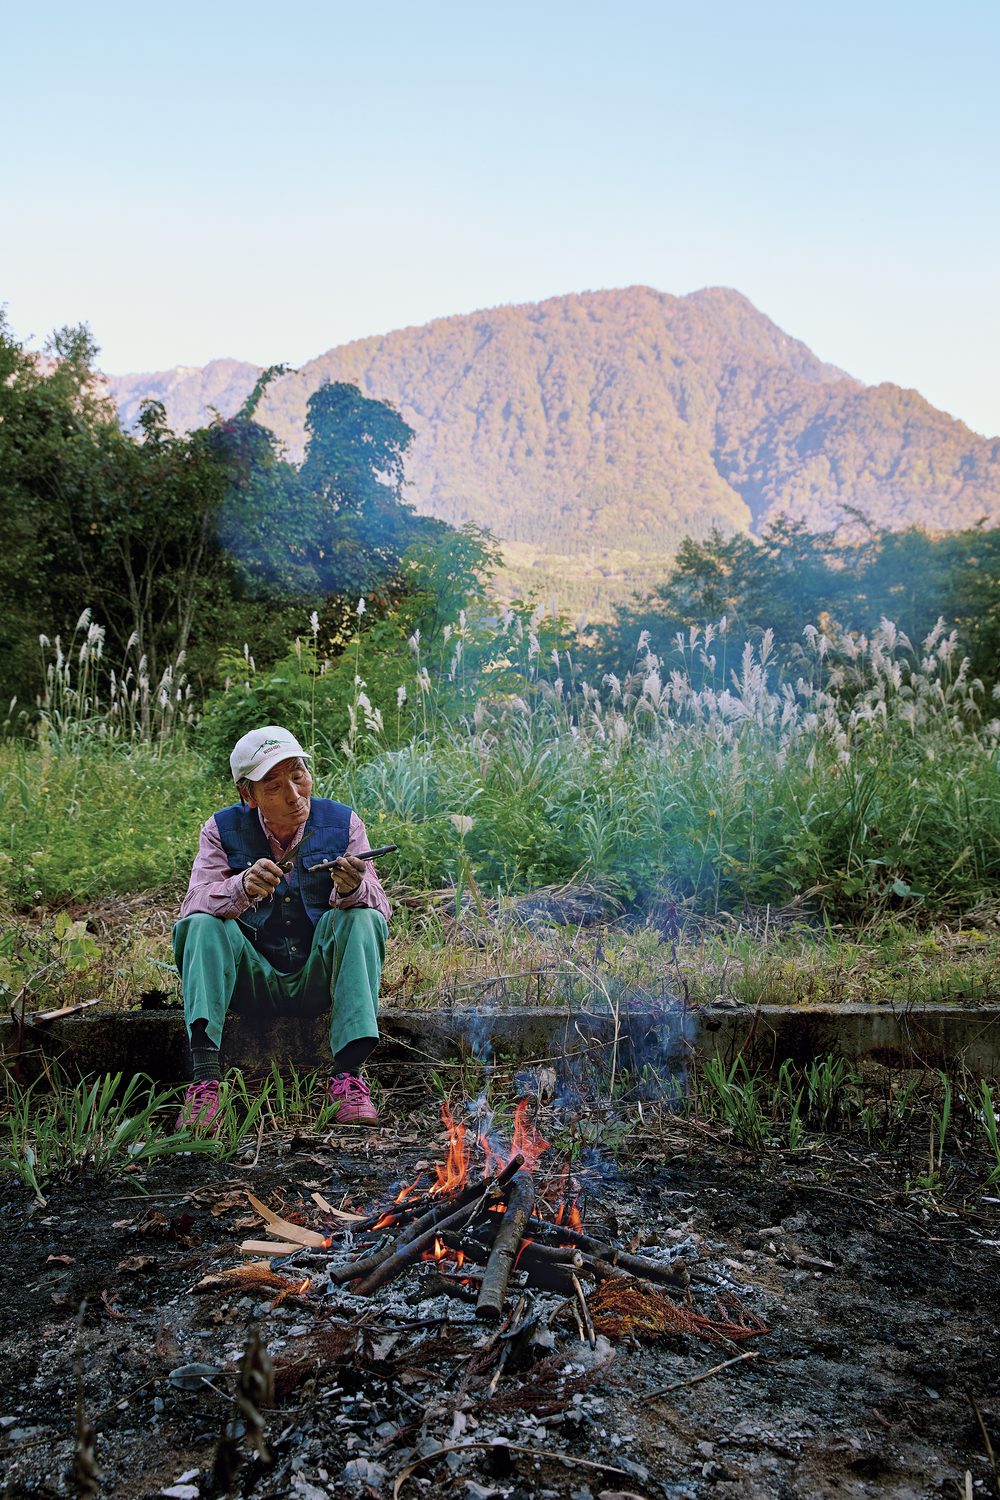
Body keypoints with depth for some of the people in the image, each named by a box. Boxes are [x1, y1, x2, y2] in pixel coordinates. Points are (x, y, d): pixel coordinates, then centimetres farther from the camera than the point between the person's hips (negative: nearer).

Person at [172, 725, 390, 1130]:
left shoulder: (342, 824, -2)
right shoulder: (223, 830, -2)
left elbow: (379, 908, -9)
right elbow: (193, 905, -14)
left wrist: (352, 890, -34)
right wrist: (242, 888, -37)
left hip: (320, 979, 0)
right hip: (251, 982, 0)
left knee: (362, 920, -26)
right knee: (201, 926, -24)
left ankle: (348, 1075, -33)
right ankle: (204, 1079, -34)